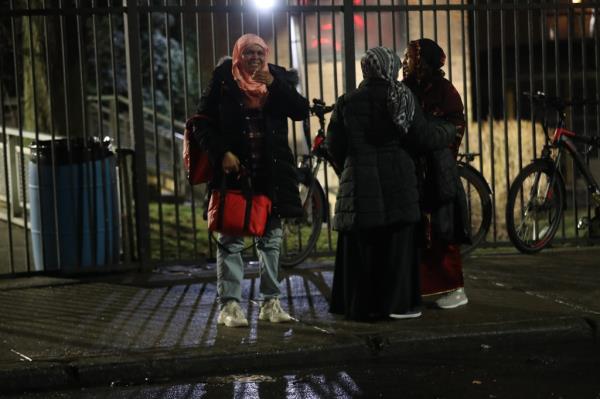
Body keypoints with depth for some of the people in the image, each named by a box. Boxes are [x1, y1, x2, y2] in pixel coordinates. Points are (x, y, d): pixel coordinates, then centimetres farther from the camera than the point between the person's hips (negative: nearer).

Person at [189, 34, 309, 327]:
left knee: (271, 238, 9)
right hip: (234, 171, -3)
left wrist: (274, 84, -12)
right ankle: (229, 305, 1)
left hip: (271, 173, 4)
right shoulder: (223, 83, 0)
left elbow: (301, 111, -4)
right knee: (230, 239, -3)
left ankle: (271, 302, 17)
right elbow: (201, 124, -1)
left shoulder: (277, 79, 8)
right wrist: (221, 153, -14)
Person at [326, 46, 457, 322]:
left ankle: (362, 306, 8)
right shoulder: (402, 98, -2)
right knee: (398, 244, 5)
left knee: (361, 246, 7)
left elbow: (335, 147, 2)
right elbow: (424, 137, -4)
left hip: (359, 183, 1)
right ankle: (398, 302, 3)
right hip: (398, 183, -1)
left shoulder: (347, 103, 2)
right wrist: (448, 130, 15)